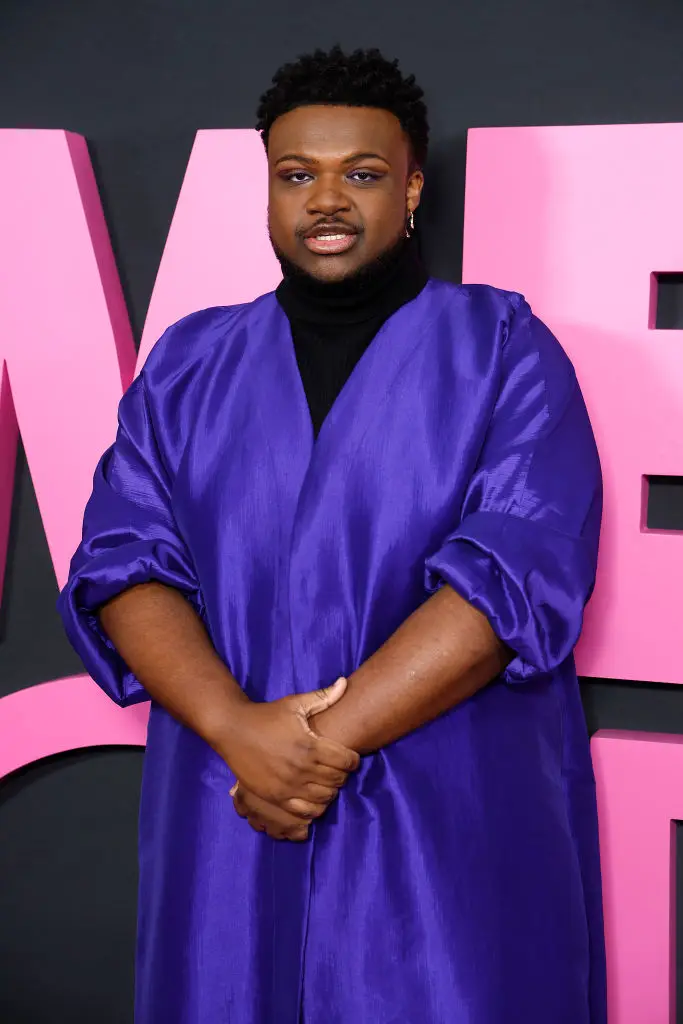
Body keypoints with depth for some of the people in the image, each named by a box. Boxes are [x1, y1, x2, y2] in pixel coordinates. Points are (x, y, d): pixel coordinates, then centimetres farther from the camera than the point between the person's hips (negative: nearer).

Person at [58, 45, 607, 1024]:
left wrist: (332, 740, -17)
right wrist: (238, 727, -16)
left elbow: (518, 573, -11)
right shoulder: (188, 364, 10)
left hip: (450, 834, -2)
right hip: (227, 832, 3)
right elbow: (121, 563, 1)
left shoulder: (505, 351, 0)